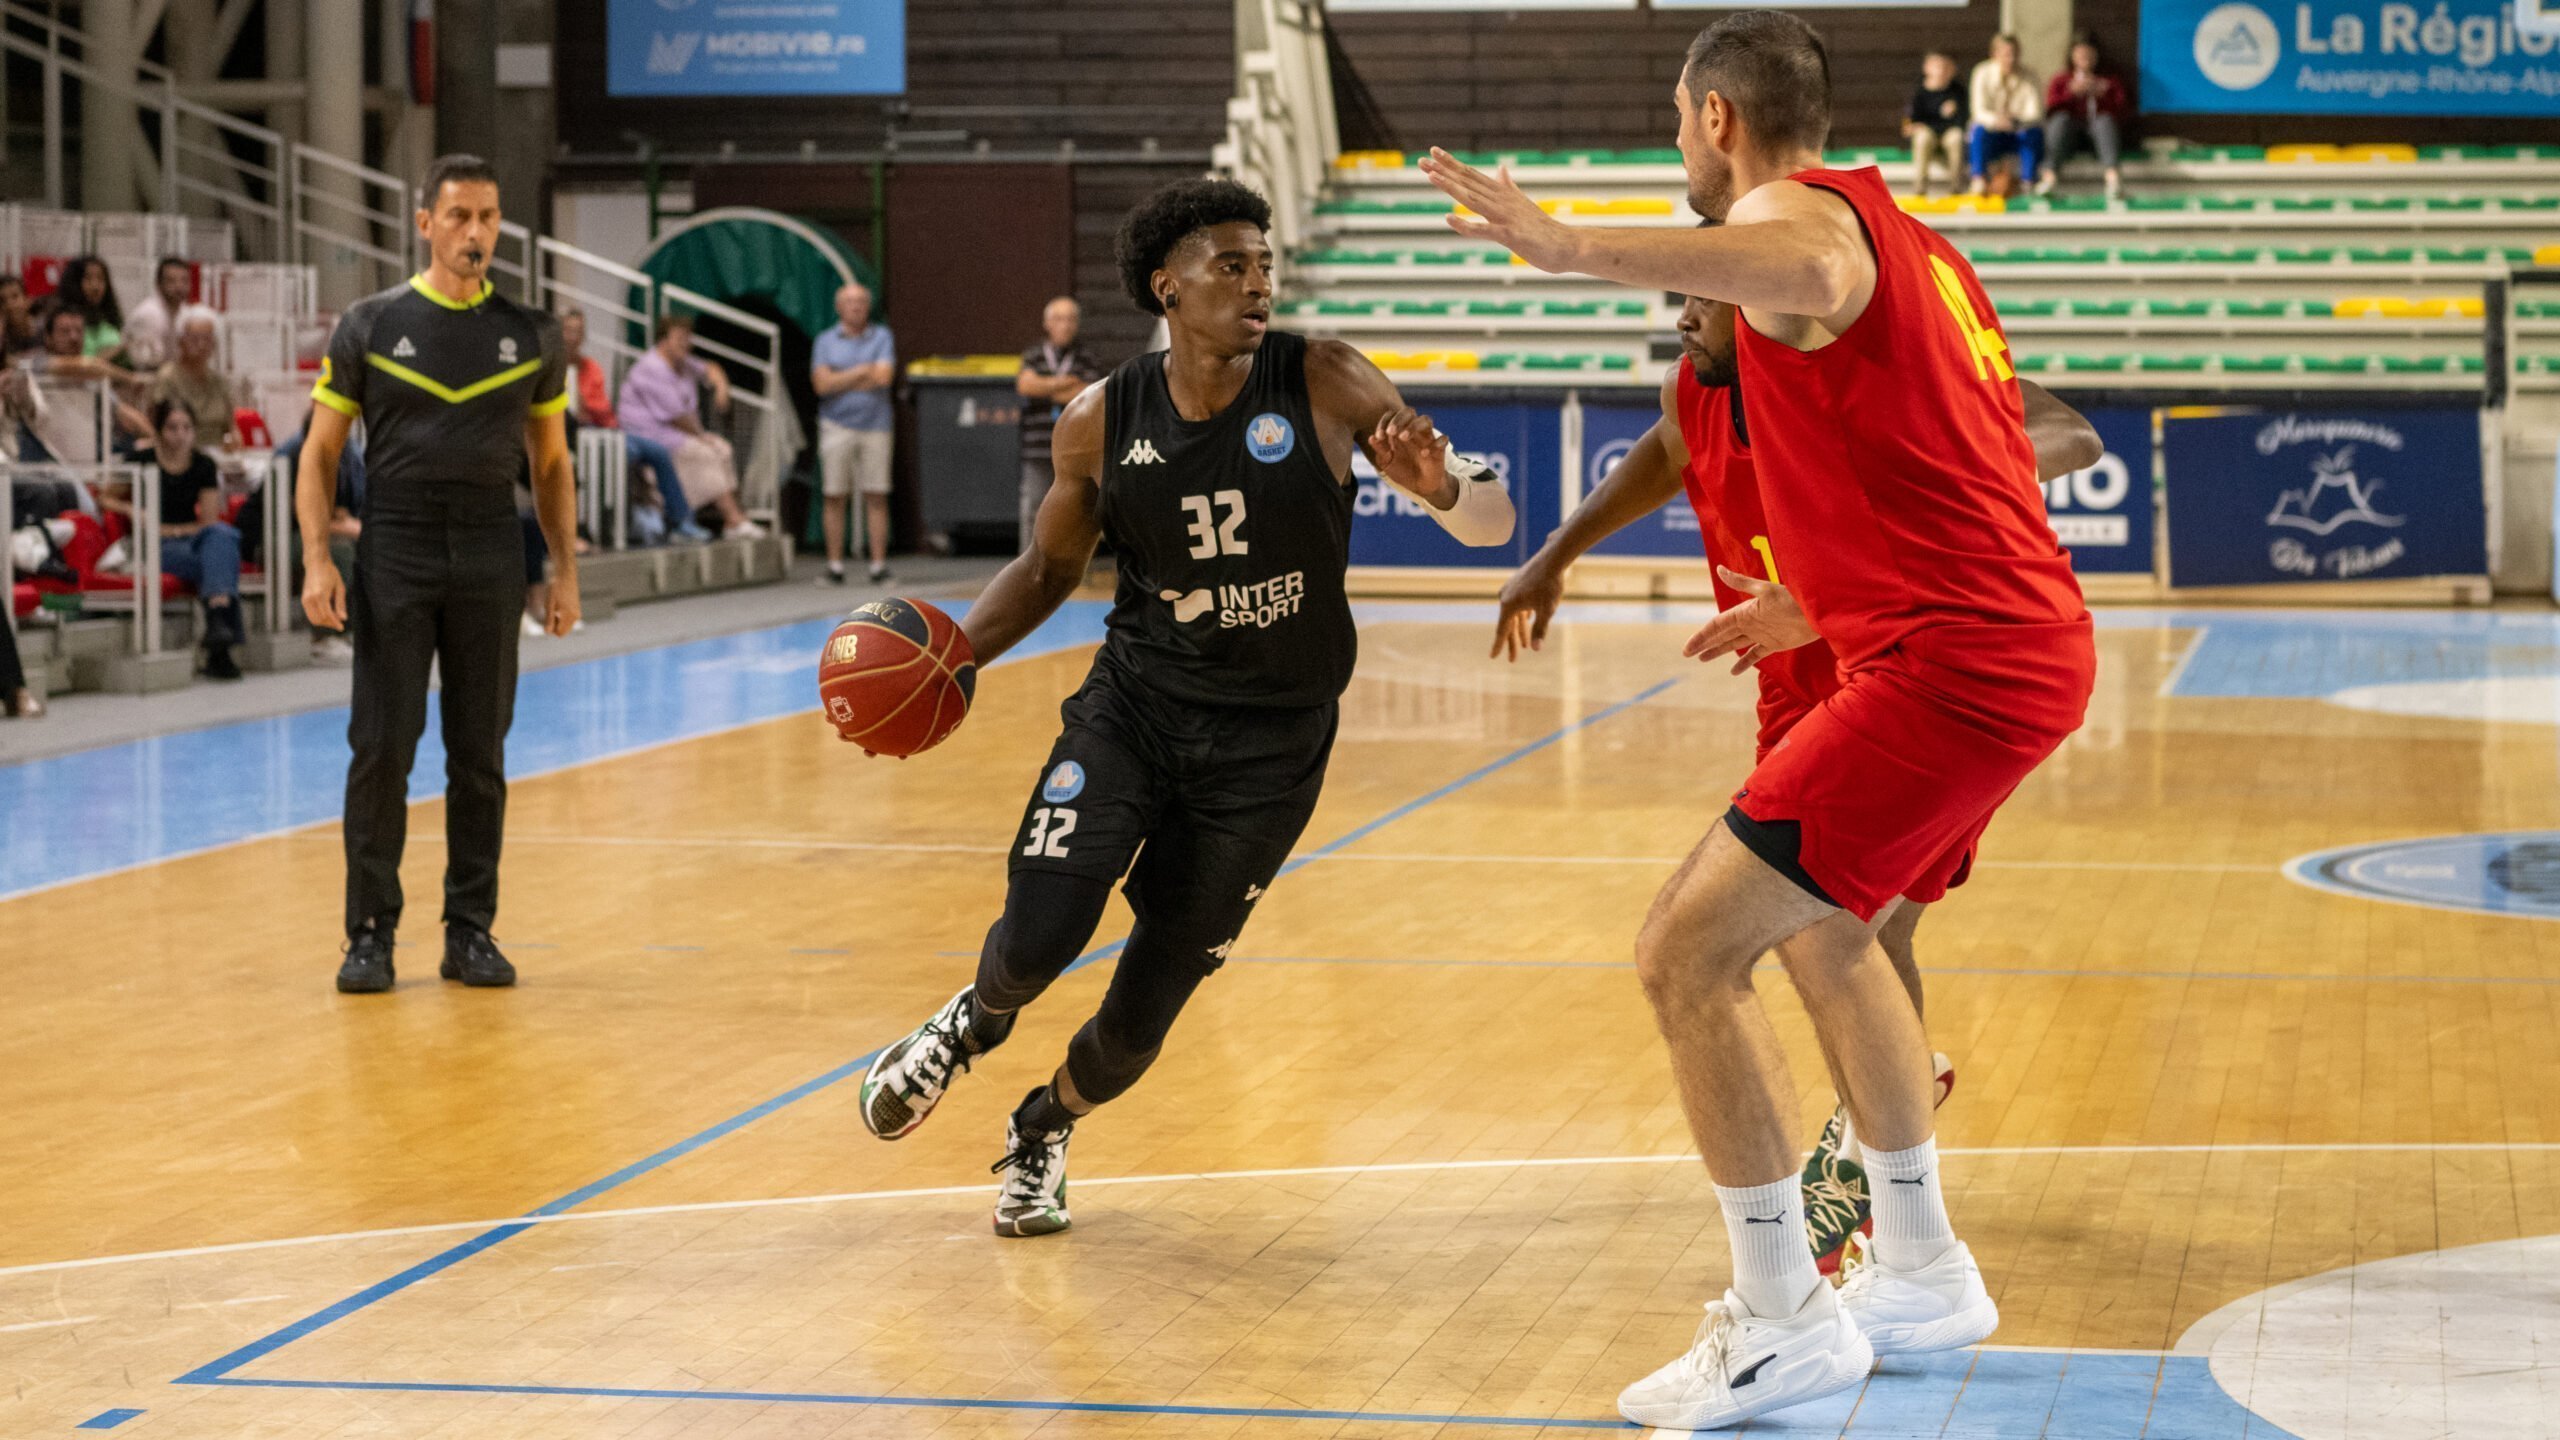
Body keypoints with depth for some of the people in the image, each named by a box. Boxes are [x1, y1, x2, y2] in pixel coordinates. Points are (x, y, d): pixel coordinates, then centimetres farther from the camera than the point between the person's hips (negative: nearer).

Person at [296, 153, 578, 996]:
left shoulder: (530, 338, 7)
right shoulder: (370, 327, 1)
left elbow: (551, 462, 14)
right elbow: (321, 452, 3)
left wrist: (565, 568, 6)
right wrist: (317, 559, -9)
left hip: (488, 556, 2)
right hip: (394, 553, -2)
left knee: (480, 755, 5)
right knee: (381, 750, -4)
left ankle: (471, 933, 13)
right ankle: (371, 934, 4)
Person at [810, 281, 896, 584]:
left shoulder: (882, 337, 7)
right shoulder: (826, 341, 8)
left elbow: (884, 377, -7)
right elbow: (822, 383, -5)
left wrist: (841, 380, -4)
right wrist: (860, 372, -7)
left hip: (875, 425, 0)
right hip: (837, 425, 0)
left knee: (876, 498, -2)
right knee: (835, 499, 0)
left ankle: (878, 564, 0)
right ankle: (835, 566, 4)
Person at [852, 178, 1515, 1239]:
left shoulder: (1327, 385, -12)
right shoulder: (1101, 423, -6)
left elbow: (1493, 520, -10)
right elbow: (1051, 566, 11)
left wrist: (1440, 485, -34)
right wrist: (954, 652, -6)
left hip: (1270, 741, -1)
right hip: (1133, 701, 1)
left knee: (1147, 1006, 4)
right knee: (1040, 934, -18)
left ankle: (1046, 1128, 39)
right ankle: (976, 1020, 21)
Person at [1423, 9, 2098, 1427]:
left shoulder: (1794, 210, -9)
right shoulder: (1908, 239, 22)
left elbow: (1809, 275, -37)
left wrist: (1571, 245, -42)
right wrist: (1820, 606, 34)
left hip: (1953, 664, -11)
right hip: (2031, 637, 11)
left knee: (1684, 955, -8)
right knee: (1825, 932, 29)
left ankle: (1785, 1324, 0)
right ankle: (1920, 1272, 37)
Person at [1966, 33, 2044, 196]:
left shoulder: (2028, 78, -7)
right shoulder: (1983, 73, -7)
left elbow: (2035, 114, -17)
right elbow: (1980, 111, -16)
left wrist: (2016, 121, -40)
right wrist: (1995, 120, -40)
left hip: (2019, 134, 0)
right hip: (1993, 134, 0)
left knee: (2035, 132, -32)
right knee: (1980, 130, -33)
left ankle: (2027, 183, -28)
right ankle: (1979, 181, -35)